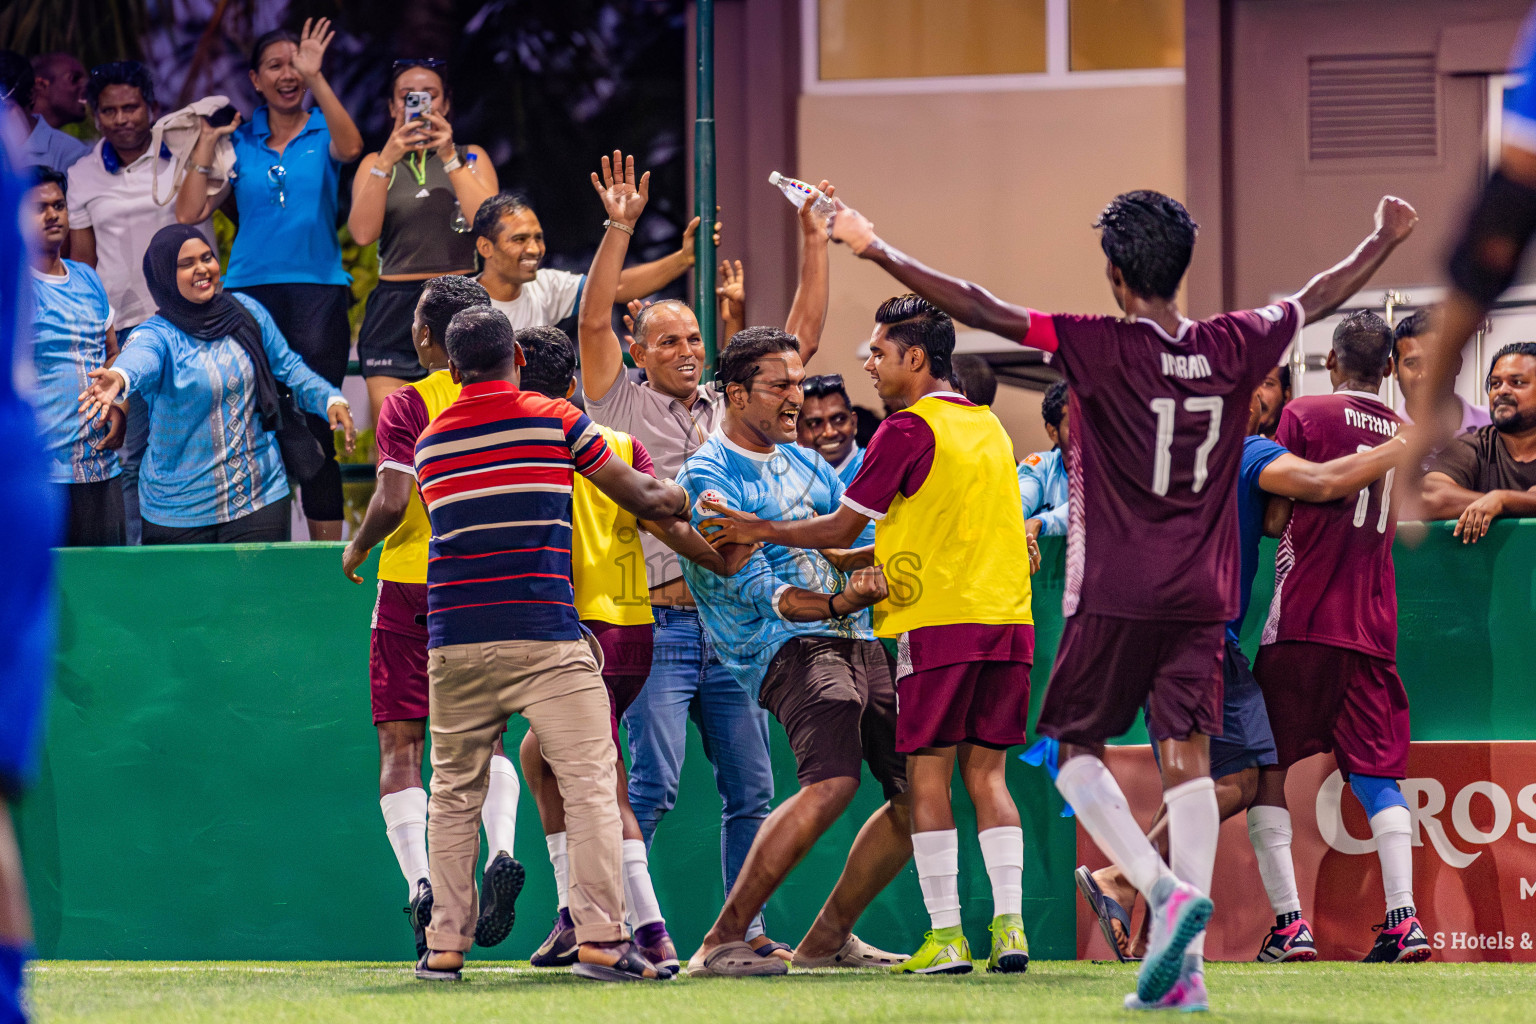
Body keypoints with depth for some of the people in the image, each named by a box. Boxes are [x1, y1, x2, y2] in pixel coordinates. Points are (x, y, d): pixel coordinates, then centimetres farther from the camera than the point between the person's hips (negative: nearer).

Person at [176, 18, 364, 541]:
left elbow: (351, 148, -19)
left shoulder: (322, 132, 7)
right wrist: (206, 144, 1)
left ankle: (328, 550, -2)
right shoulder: (239, 141, 11)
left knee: (317, 428, -5)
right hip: (249, 291, 2)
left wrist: (316, 78, -26)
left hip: (317, 288, -2)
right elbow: (189, 213, 6)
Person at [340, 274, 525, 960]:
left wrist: (358, 548, 1)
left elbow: (393, 499, -17)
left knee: (400, 746, 2)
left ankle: (420, 885, -13)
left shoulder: (409, 405, -8)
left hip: (413, 589, -4)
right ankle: (500, 853, -12)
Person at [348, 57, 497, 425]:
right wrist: (387, 159, -10)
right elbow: (363, 232, -2)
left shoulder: (471, 159, 14)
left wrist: (449, 157, -9)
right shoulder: (375, 165, 16)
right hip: (395, 308, 1)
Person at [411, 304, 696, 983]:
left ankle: (445, 945, 12)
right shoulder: (554, 420, 1)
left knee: (454, 791, 13)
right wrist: (675, 497, 28)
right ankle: (601, 937, -12)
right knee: (589, 780, -2)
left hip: (454, 640, 4)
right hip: (544, 637, -4)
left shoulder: (429, 443, 12)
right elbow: (641, 497, 8)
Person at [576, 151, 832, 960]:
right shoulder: (621, 407, 5)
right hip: (656, 621, -5)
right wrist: (619, 228, -15)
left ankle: (747, 928, 10)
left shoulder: (735, 409, 17)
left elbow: (802, 337, 17)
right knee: (653, 784, -12)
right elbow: (593, 321, -7)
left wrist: (813, 240, 9)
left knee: (750, 789, 4)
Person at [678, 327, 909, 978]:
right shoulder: (707, 478, -6)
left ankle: (828, 937, 19)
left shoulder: (805, 463, 21)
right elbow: (758, 593, -14)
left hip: (857, 640, 9)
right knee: (833, 780, -31)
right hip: (785, 649, -9)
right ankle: (720, 943, -29)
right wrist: (835, 605, -27)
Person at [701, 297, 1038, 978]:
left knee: (928, 776, -2)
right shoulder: (988, 425, 17)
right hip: (1007, 616, 7)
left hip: (940, 621, -7)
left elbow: (843, 527, -3)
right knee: (986, 774, 8)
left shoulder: (907, 430, -7)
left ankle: (946, 934, -7)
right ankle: (1008, 926, -3)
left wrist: (763, 533, 9)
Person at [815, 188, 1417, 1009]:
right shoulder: (1231, 349, 1)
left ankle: (1168, 890, -15)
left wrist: (876, 251, -12)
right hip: (1201, 595, 4)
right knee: (1187, 758, 2)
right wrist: (1383, 241, 37)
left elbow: (980, 310, -16)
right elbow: (1315, 300, 19)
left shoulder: (1102, 348, -12)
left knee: (1077, 752, 9)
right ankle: (1184, 966, -5)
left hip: (1114, 594, -4)